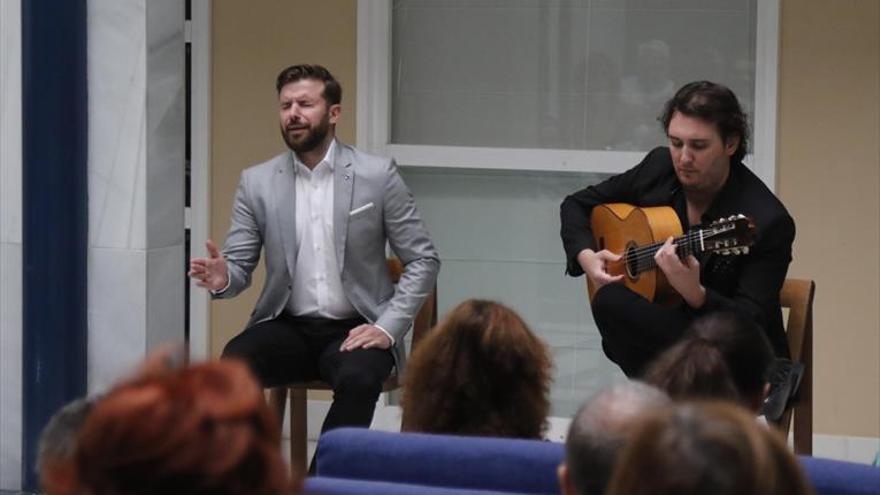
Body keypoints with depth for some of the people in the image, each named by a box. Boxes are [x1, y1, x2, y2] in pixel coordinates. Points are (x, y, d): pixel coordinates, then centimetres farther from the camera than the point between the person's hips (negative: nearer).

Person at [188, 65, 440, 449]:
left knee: (358, 377, -35)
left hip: (355, 330, -2)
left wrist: (388, 327, -12)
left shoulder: (377, 175, -1)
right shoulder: (256, 182, 5)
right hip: (287, 327, 2)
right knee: (233, 363, -29)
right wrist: (222, 278, -19)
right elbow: (239, 266, 7)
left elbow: (423, 261, 1)